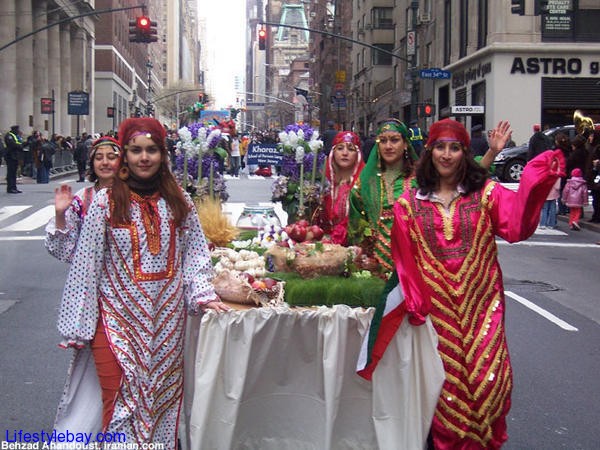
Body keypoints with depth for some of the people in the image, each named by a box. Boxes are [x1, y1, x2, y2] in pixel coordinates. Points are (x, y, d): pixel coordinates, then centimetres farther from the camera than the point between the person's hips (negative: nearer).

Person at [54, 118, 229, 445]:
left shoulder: (178, 201, 4)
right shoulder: (106, 202, -5)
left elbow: (195, 252, 10)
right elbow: (85, 264, -3)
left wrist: (203, 294, -2)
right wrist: (77, 327, -3)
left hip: (168, 318, 3)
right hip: (118, 317, -2)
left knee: (164, 395, 11)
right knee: (121, 402, -1)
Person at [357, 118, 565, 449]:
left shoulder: (486, 193, 2)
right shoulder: (410, 202, 6)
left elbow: (517, 226, -15)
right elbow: (404, 259, 4)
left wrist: (534, 185, -28)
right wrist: (413, 300, -5)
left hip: (480, 306, 0)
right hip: (437, 308, 1)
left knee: (485, 379, -3)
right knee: (446, 383, 3)